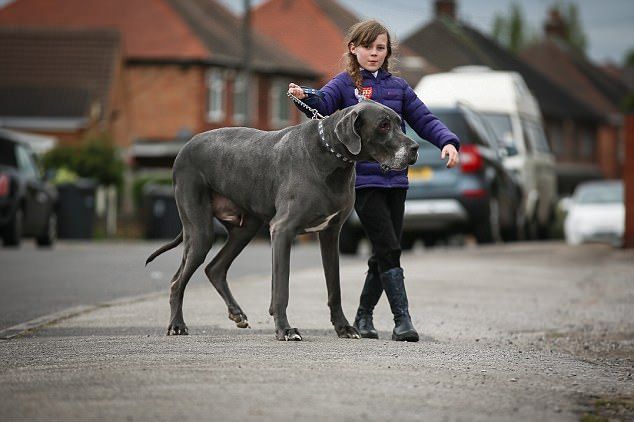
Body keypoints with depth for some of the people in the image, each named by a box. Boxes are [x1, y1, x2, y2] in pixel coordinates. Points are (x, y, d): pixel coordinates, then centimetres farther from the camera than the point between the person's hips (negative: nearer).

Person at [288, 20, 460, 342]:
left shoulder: (397, 87, 15)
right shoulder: (344, 84, 2)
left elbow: (424, 120, 12)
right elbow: (324, 104, -17)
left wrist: (448, 142, -5)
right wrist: (305, 97, -39)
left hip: (395, 179, 5)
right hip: (362, 180, -5)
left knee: (384, 254, 8)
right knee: (389, 249, -12)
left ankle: (363, 317, 24)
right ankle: (402, 320, -12)